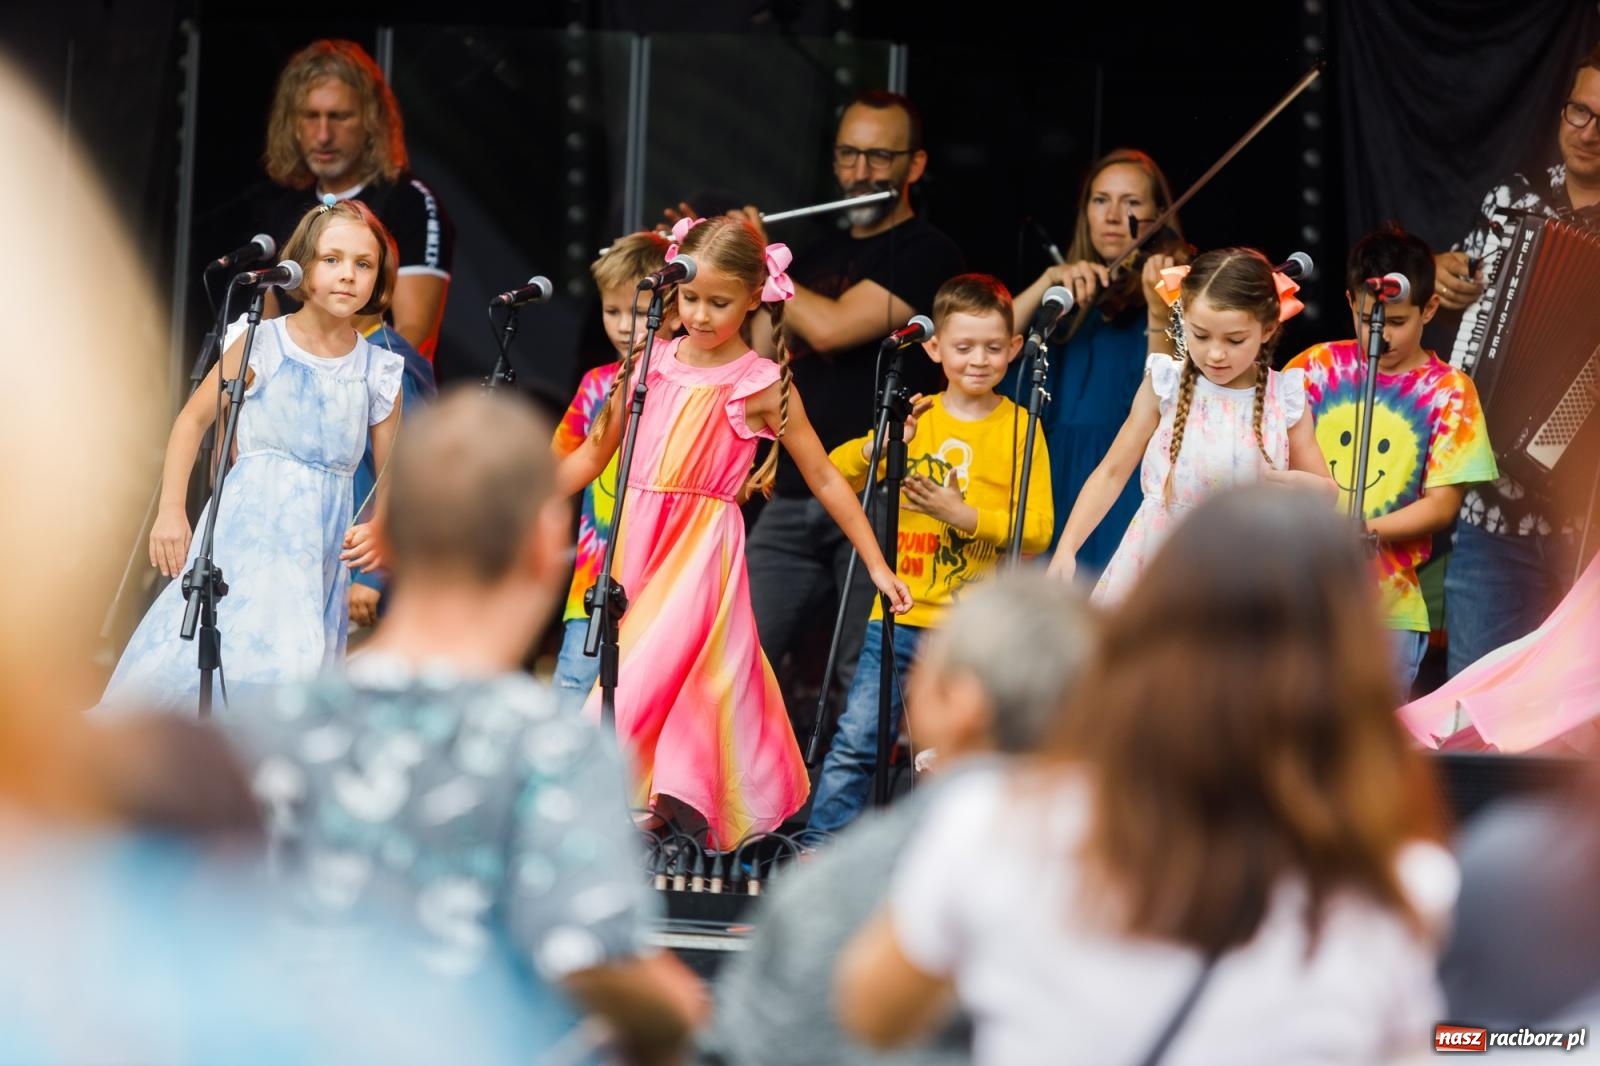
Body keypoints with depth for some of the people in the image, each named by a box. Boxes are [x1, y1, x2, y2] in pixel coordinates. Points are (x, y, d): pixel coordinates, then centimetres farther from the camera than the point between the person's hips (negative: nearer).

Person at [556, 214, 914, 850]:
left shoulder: (762, 384, -3)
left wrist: (875, 563, 0)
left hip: (704, 545, -4)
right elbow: (594, 455, 15)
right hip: (637, 536, 4)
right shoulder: (650, 364, 6)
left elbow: (822, 476, 1)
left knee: (664, 663, -16)